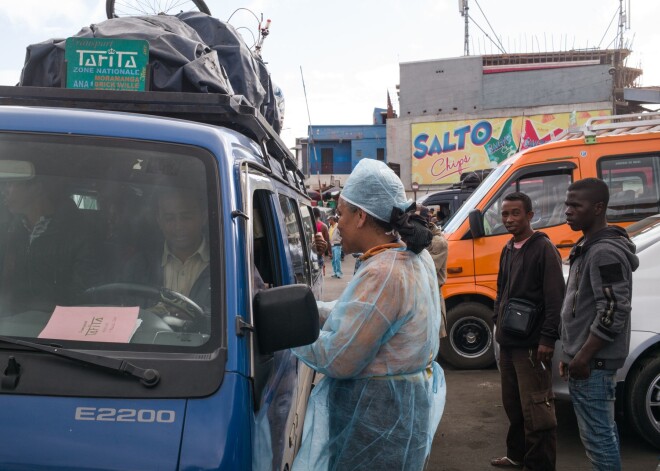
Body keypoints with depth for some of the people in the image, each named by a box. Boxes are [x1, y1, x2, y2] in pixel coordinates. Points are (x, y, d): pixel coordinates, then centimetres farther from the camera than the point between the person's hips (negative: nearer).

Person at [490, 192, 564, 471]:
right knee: (513, 405, 18)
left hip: (532, 344, -8)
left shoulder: (544, 249, -11)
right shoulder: (507, 250, 13)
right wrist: (497, 321, 16)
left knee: (535, 410, -4)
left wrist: (548, 338, -19)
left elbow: (555, 298, -15)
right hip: (507, 341, 8)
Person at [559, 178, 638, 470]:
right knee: (602, 432, 18)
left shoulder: (605, 252, -18)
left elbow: (613, 313, -23)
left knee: (597, 436, -3)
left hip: (592, 362, -10)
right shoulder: (588, 246, 14)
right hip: (586, 359, 10)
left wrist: (582, 357, -19)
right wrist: (571, 354, 20)